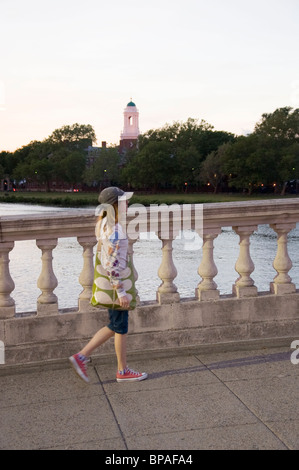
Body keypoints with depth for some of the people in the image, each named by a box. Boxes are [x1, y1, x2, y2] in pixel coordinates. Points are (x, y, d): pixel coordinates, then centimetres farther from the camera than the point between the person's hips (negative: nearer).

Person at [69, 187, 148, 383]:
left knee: (114, 326, 17)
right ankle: (123, 371, 19)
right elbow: (112, 265, -25)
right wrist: (121, 292, -21)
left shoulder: (106, 224, 8)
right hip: (114, 283, -10)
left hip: (110, 281, 10)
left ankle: (81, 356, 17)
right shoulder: (114, 230, -22)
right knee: (121, 327, 5)